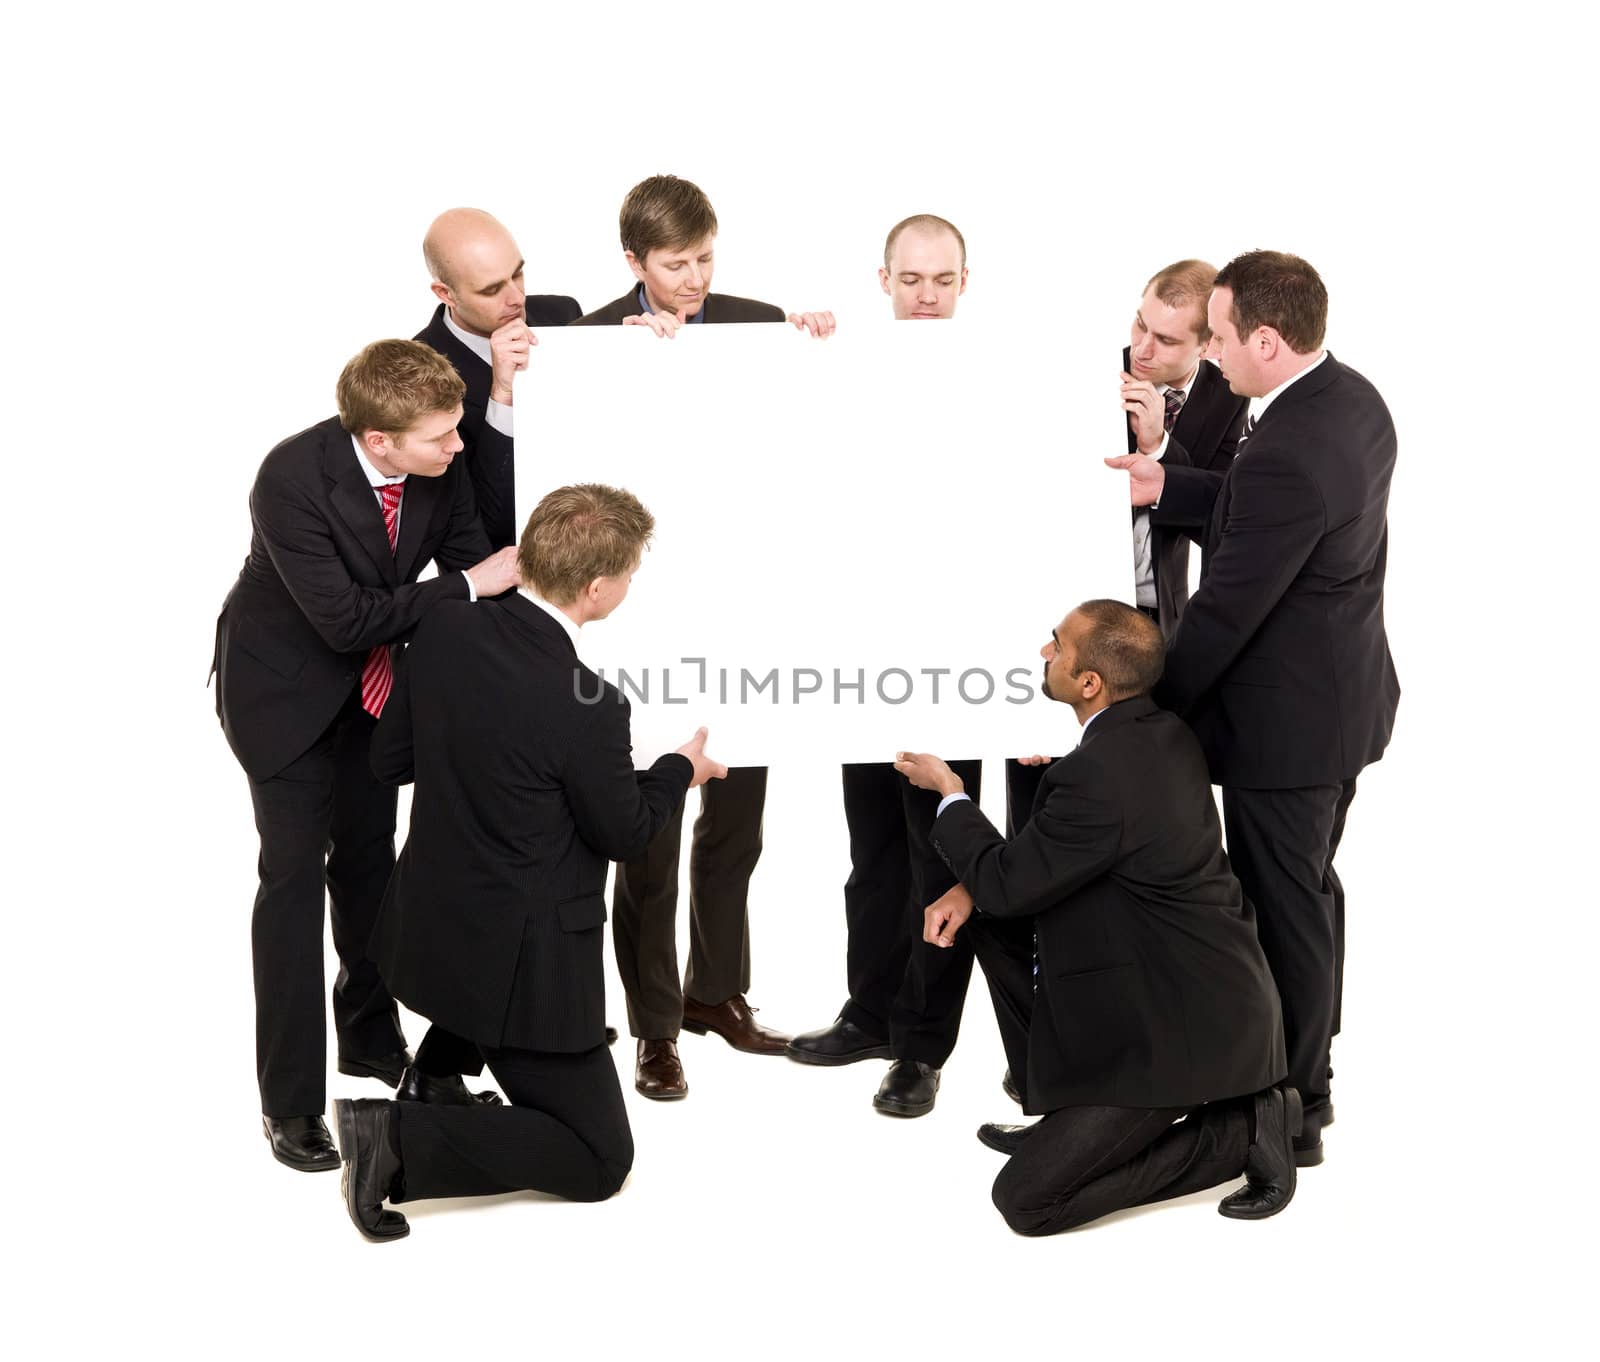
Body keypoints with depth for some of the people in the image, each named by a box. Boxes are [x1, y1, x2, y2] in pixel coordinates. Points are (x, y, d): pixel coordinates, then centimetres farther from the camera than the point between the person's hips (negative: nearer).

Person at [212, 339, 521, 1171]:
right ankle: (290, 1102, 1)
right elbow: (343, 616, -33)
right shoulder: (292, 479, -33)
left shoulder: (440, 466, -18)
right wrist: (469, 586, -31)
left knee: (368, 857, 17)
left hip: (374, 680, 6)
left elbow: (467, 561, -5)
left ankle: (370, 1034, 38)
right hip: (286, 686, -6)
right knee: (295, 870, -7)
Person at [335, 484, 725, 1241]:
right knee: (599, 1161, 7)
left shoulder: (443, 631, -8)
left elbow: (388, 760, 5)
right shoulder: (586, 708, -27)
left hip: (426, 931, 8)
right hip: (519, 965, -7)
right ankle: (405, 1138, -10)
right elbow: (624, 835, -9)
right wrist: (682, 769, 10)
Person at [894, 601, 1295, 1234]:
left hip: (1186, 1028, -10)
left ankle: (1240, 1128, -1)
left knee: (1026, 1200, -6)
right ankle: (1061, 1116, 19)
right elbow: (1044, 852, 14)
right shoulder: (1160, 731, 1)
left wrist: (950, 794, 1)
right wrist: (973, 886, 1)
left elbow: (1010, 885, -15)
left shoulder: (1102, 772, -28)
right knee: (993, 922, 13)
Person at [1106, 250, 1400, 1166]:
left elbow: (1226, 609, -25)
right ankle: (1309, 1074, 39)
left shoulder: (1285, 453, -30)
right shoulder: (1354, 399, 1)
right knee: (1310, 888, 22)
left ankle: (1288, 1116, 19)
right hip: (1345, 696, 10)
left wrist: (1151, 706, -13)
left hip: (1288, 721, -10)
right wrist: (1165, 490, 4)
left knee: (1283, 906, 4)